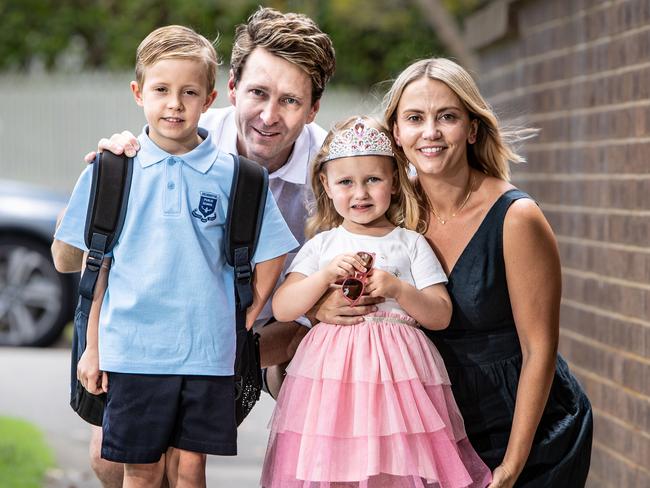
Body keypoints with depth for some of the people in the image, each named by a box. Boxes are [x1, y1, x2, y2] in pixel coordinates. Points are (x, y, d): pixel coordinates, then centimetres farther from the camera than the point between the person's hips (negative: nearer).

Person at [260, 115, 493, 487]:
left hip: (398, 374, -1)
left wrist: (397, 289, -11)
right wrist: (326, 275, -11)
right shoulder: (321, 245, 11)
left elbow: (441, 315, 4)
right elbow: (282, 309, 1)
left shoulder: (410, 243, 9)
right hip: (331, 374, 1)